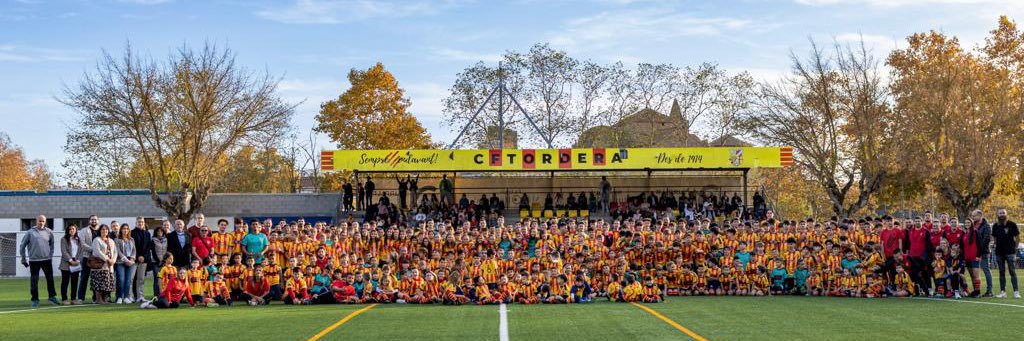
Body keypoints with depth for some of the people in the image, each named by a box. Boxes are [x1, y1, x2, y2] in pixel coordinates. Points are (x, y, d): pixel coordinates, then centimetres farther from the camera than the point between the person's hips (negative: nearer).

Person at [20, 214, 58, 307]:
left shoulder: (49, 232, 4)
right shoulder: (30, 232, -2)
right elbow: (22, 246, 4)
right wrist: (23, 259, 5)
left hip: (47, 260, 2)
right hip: (34, 260, -2)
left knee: (50, 279, 4)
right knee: (34, 281, 1)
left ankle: (52, 296, 16)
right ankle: (35, 299, 9)